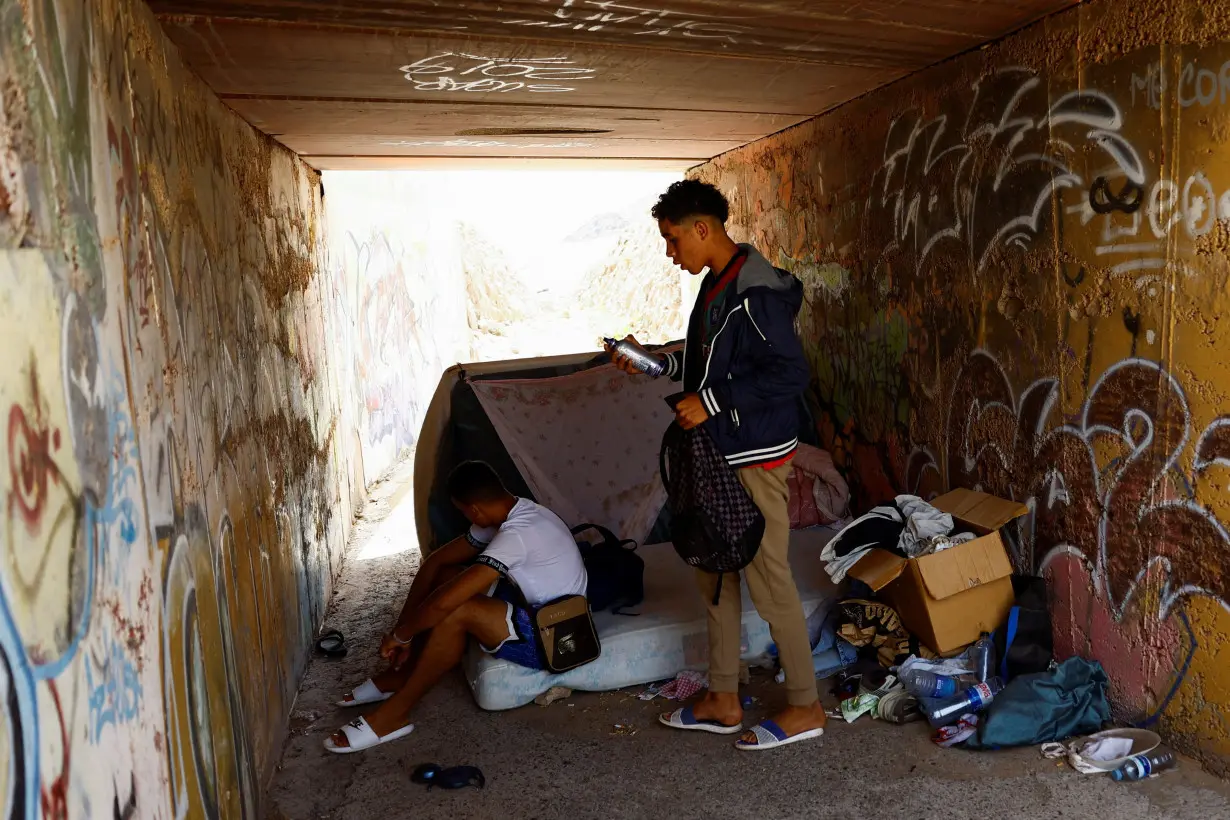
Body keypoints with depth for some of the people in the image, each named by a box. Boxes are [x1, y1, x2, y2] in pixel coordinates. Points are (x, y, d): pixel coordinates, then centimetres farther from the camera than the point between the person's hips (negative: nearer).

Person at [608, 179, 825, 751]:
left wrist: (712, 402, -24)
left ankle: (805, 707, 18)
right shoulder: (716, 285, 12)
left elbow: (791, 373, -24)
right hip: (720, 453, 10)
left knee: (768, 580, 0)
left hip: (756, 457, -10)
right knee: (714, 573, 15)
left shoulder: (755, 291, -19)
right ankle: (723, 701, 28)